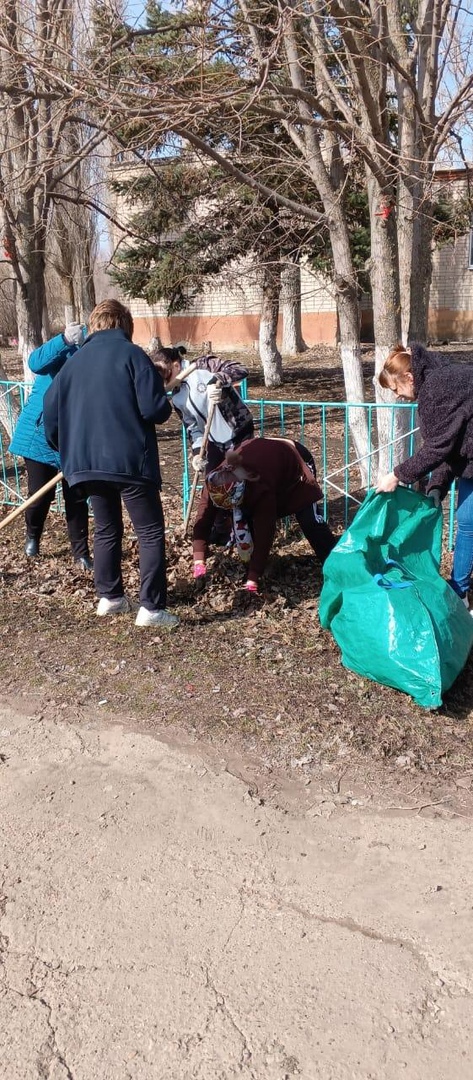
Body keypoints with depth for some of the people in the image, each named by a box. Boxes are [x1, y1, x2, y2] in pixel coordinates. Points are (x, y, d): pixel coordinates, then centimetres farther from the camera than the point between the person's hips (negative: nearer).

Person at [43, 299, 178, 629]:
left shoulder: (75, 361, 12)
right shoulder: (132, 354, -6)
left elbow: (51, 408, 14)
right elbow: (155, 409, -15)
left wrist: (66, 449, 28)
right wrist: (166, 406, 9)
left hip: (87, 461, 6)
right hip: (130, 460, -6)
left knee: (107, 529, 20)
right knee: (151, 532, 1)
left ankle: (110, 597, 27)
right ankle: (152, 608, -2)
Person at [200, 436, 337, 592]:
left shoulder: (261, 488, -45)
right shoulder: (216, 480, -30)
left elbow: (264, 533, -42)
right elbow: (203, 520, -25)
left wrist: (253, 578, -42)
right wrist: (199, 562, -32)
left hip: (294, 460, -6)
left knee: (309, 519, -18)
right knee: (246, 516, -7)